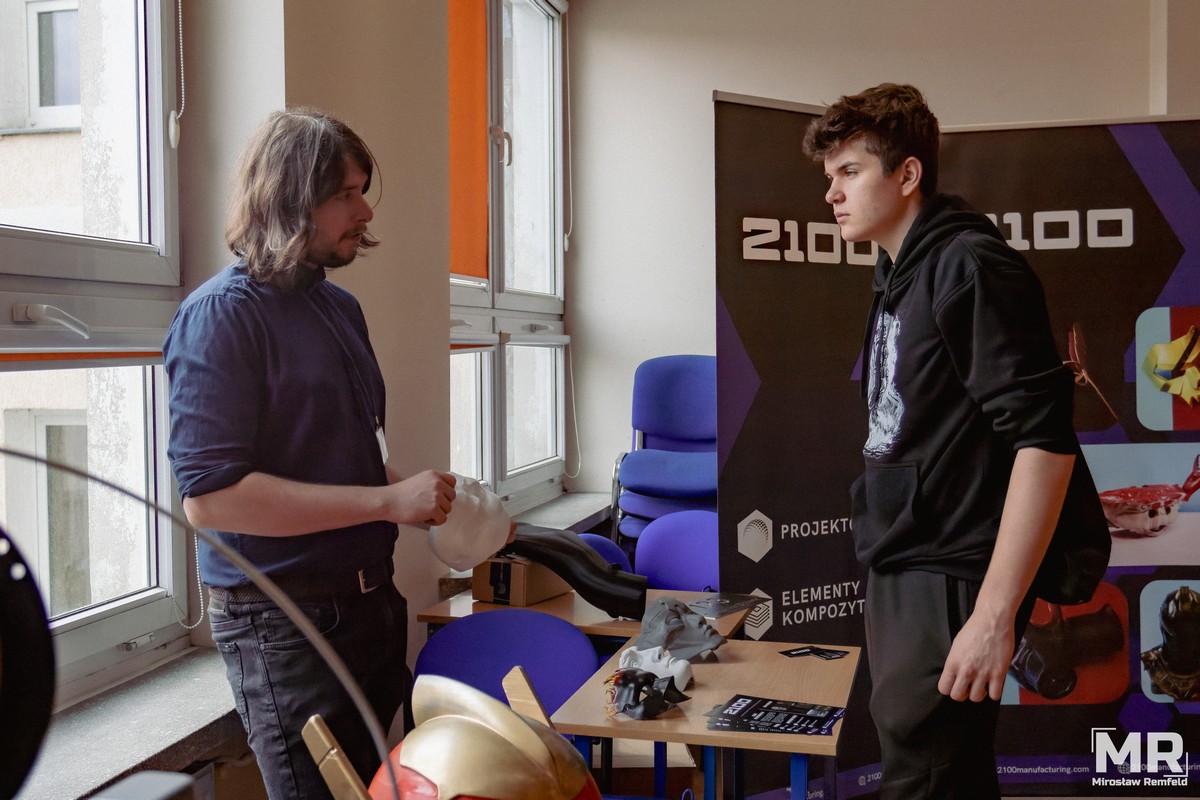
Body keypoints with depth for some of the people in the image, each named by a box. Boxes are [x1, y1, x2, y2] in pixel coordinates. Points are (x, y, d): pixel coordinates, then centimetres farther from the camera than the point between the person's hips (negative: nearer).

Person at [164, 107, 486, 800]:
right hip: (284, 621, -8)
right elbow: (211, 496, -24)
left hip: (371, 600, 8)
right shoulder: (223, 314, -15)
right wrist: (390, 501, -23)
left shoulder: (341, 307, 10)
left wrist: (435, 504, 2)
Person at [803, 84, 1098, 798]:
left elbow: (1046, 441, -21)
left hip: (950, 582, -9)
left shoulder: (970, 265, -14)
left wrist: (995, 616, -23)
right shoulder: (900, 275, 14)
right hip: (899, 576, 9)